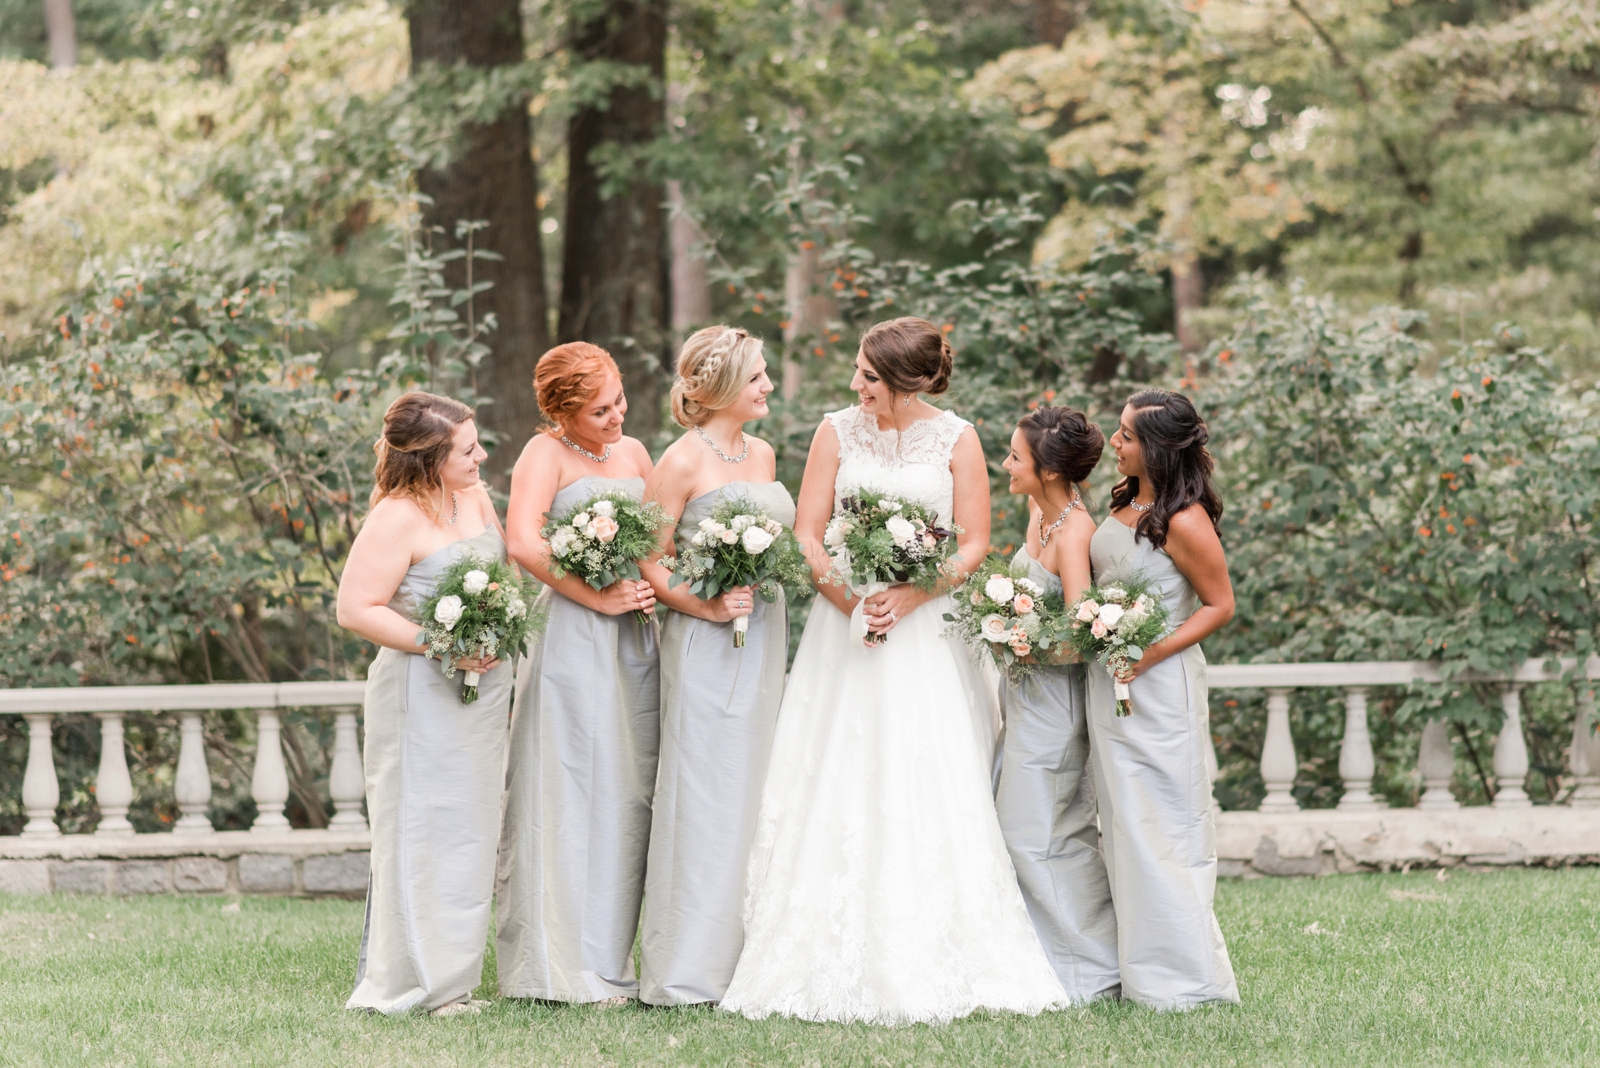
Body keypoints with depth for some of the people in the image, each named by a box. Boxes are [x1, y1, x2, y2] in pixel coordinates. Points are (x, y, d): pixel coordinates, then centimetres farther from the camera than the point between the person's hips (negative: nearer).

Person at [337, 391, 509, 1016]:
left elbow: (503, 566, 26)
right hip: (422, 692, -8)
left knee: (470, 830, 11)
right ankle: (412, 983, 0)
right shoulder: (398, 518, -16)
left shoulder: (474, 497, 8)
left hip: (482, 687, 9)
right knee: (422, 830, -6)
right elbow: (355, 610, -19)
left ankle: (452, 978, 18)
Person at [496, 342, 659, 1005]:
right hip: (572, 635, -7)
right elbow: (522, 543, -19)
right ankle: (567, 969, -4)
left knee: (629, 794, 6)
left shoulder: (633, 452, 16)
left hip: (633, 639, 7)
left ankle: (610, 960, 12)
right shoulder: (545, 454, -5)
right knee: (574, 794, -7)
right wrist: (598, 597, -17)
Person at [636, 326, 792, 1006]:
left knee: (754, 793, 7)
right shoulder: (683, 460, -8)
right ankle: (691, 969, -5)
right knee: (706, 796, -8)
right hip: (707, 645, -7)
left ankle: (748, 960, 11)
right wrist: (708, 606, -19)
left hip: (765, 639, 7)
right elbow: (649, 563, -9)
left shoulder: (763, 454, 14)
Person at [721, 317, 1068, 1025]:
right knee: (840, 792, -2)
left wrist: (909, 597, -14)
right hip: (844, 620, 1)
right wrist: (850, 600, -13)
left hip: (927, 628, -1)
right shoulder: (838, 432, 4)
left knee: (930, 792, -5)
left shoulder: (956, 439, 0)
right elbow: (807, 535, 2)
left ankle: (931, 966, -1)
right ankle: (841, 963, 0)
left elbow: (974, 542, -1)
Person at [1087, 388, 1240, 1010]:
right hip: (1108, 683, 9)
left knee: (1163, 828, -2)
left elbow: (1219, 606, -13)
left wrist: (1150, 653, -20)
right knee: (1125, 825, 13)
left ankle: (1183, 975, 6)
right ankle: (1137, 965, 20)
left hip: (1157, 685, -9)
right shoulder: (1126, 504, 6)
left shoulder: (1184, 523, -19)